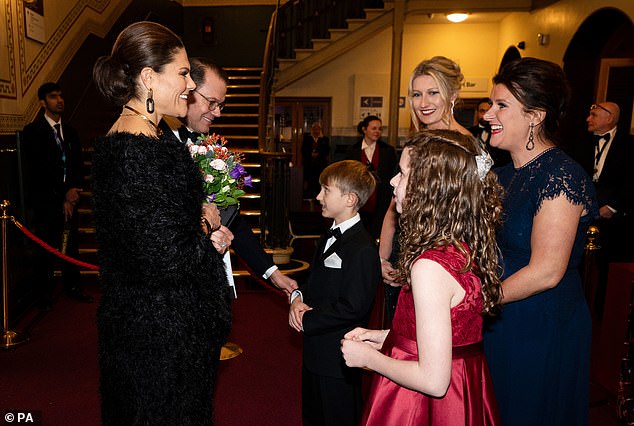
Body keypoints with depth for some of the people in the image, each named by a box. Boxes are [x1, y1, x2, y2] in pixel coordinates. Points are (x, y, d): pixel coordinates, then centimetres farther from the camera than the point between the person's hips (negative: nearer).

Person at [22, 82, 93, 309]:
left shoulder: (69, 131, 14)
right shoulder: (33, 131, -3)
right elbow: (36, 170, -9)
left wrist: (73, 190, -5)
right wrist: (62, 195, -11)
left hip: (69, 198, 4)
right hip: (45, 201, -4)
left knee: (70, 245, 7)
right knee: (45, 248, 1)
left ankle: (73, 286, 20)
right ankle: (44, 294, 14)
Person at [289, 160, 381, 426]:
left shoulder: (362, 249, -23)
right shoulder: (329, 238, 9)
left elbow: (353, 307, -25)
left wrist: (307, 319, -18)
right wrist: (298, 297, -5)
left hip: (338, 357, -9)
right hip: (316, 353, 9)